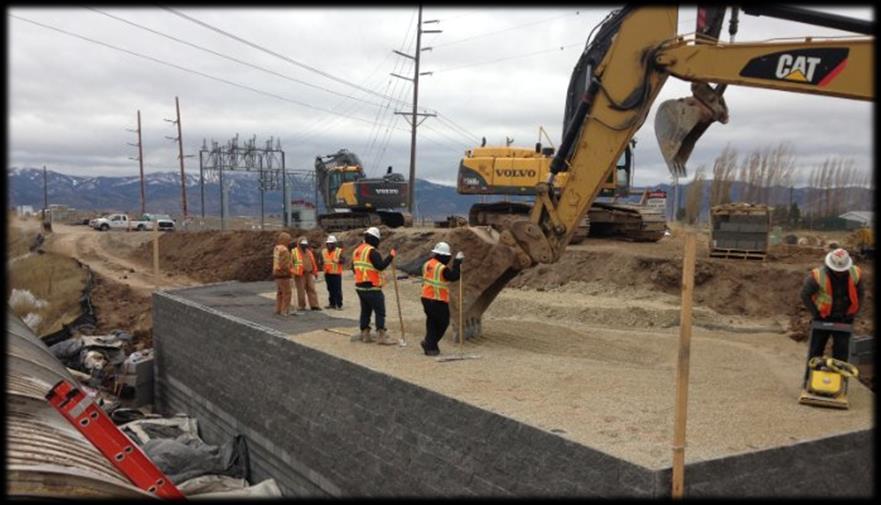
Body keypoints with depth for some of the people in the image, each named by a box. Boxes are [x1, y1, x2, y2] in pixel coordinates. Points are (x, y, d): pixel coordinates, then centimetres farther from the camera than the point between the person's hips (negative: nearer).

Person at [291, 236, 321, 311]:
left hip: (309, 273, 5)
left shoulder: (309, 252, 14)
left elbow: (313, 263, 18)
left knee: (311, 289, 2)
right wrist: (294, 272, -13)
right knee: (301, 290, -2)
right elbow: (291, 263, -3)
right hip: (299, 274, -5)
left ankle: (314, 305, 3)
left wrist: (315, 272, 17)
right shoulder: (294, 252, -1)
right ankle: (301, 305, 9)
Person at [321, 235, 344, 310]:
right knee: (330, 289, 11)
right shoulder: (324, 251, 11)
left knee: (337, 290, -6)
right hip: (327, 274, 5)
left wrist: (338, 261, -32)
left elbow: (343, 260, -12)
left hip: (336, 273, -5)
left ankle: (339, 305, -4)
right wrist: (322, 261, -6)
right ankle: (332, 304, 19)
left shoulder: (339, 251, -4)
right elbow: (321, 260, 18)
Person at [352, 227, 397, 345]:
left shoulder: (357, 251, 14)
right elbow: (380, 266, -24)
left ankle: (365, 334, 19)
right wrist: (391, 256, -17)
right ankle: (381, 336, -7)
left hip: (360, 287, 9)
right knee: (380, 311, -4)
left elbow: (353, 268, 21)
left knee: (365, 310, 15)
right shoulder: (372, 251, -15)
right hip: (372, 288, -9)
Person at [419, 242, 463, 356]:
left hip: (426, 298, 8)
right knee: (443, 323, 6)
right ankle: (430, 344, 2)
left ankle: (430, 345, 14)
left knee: (431, 322, 15)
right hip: (439, 301, -8)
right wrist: (457, 262, -15)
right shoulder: (442, 268, -19)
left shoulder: (427, 264, 6)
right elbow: (454, 276, -21)